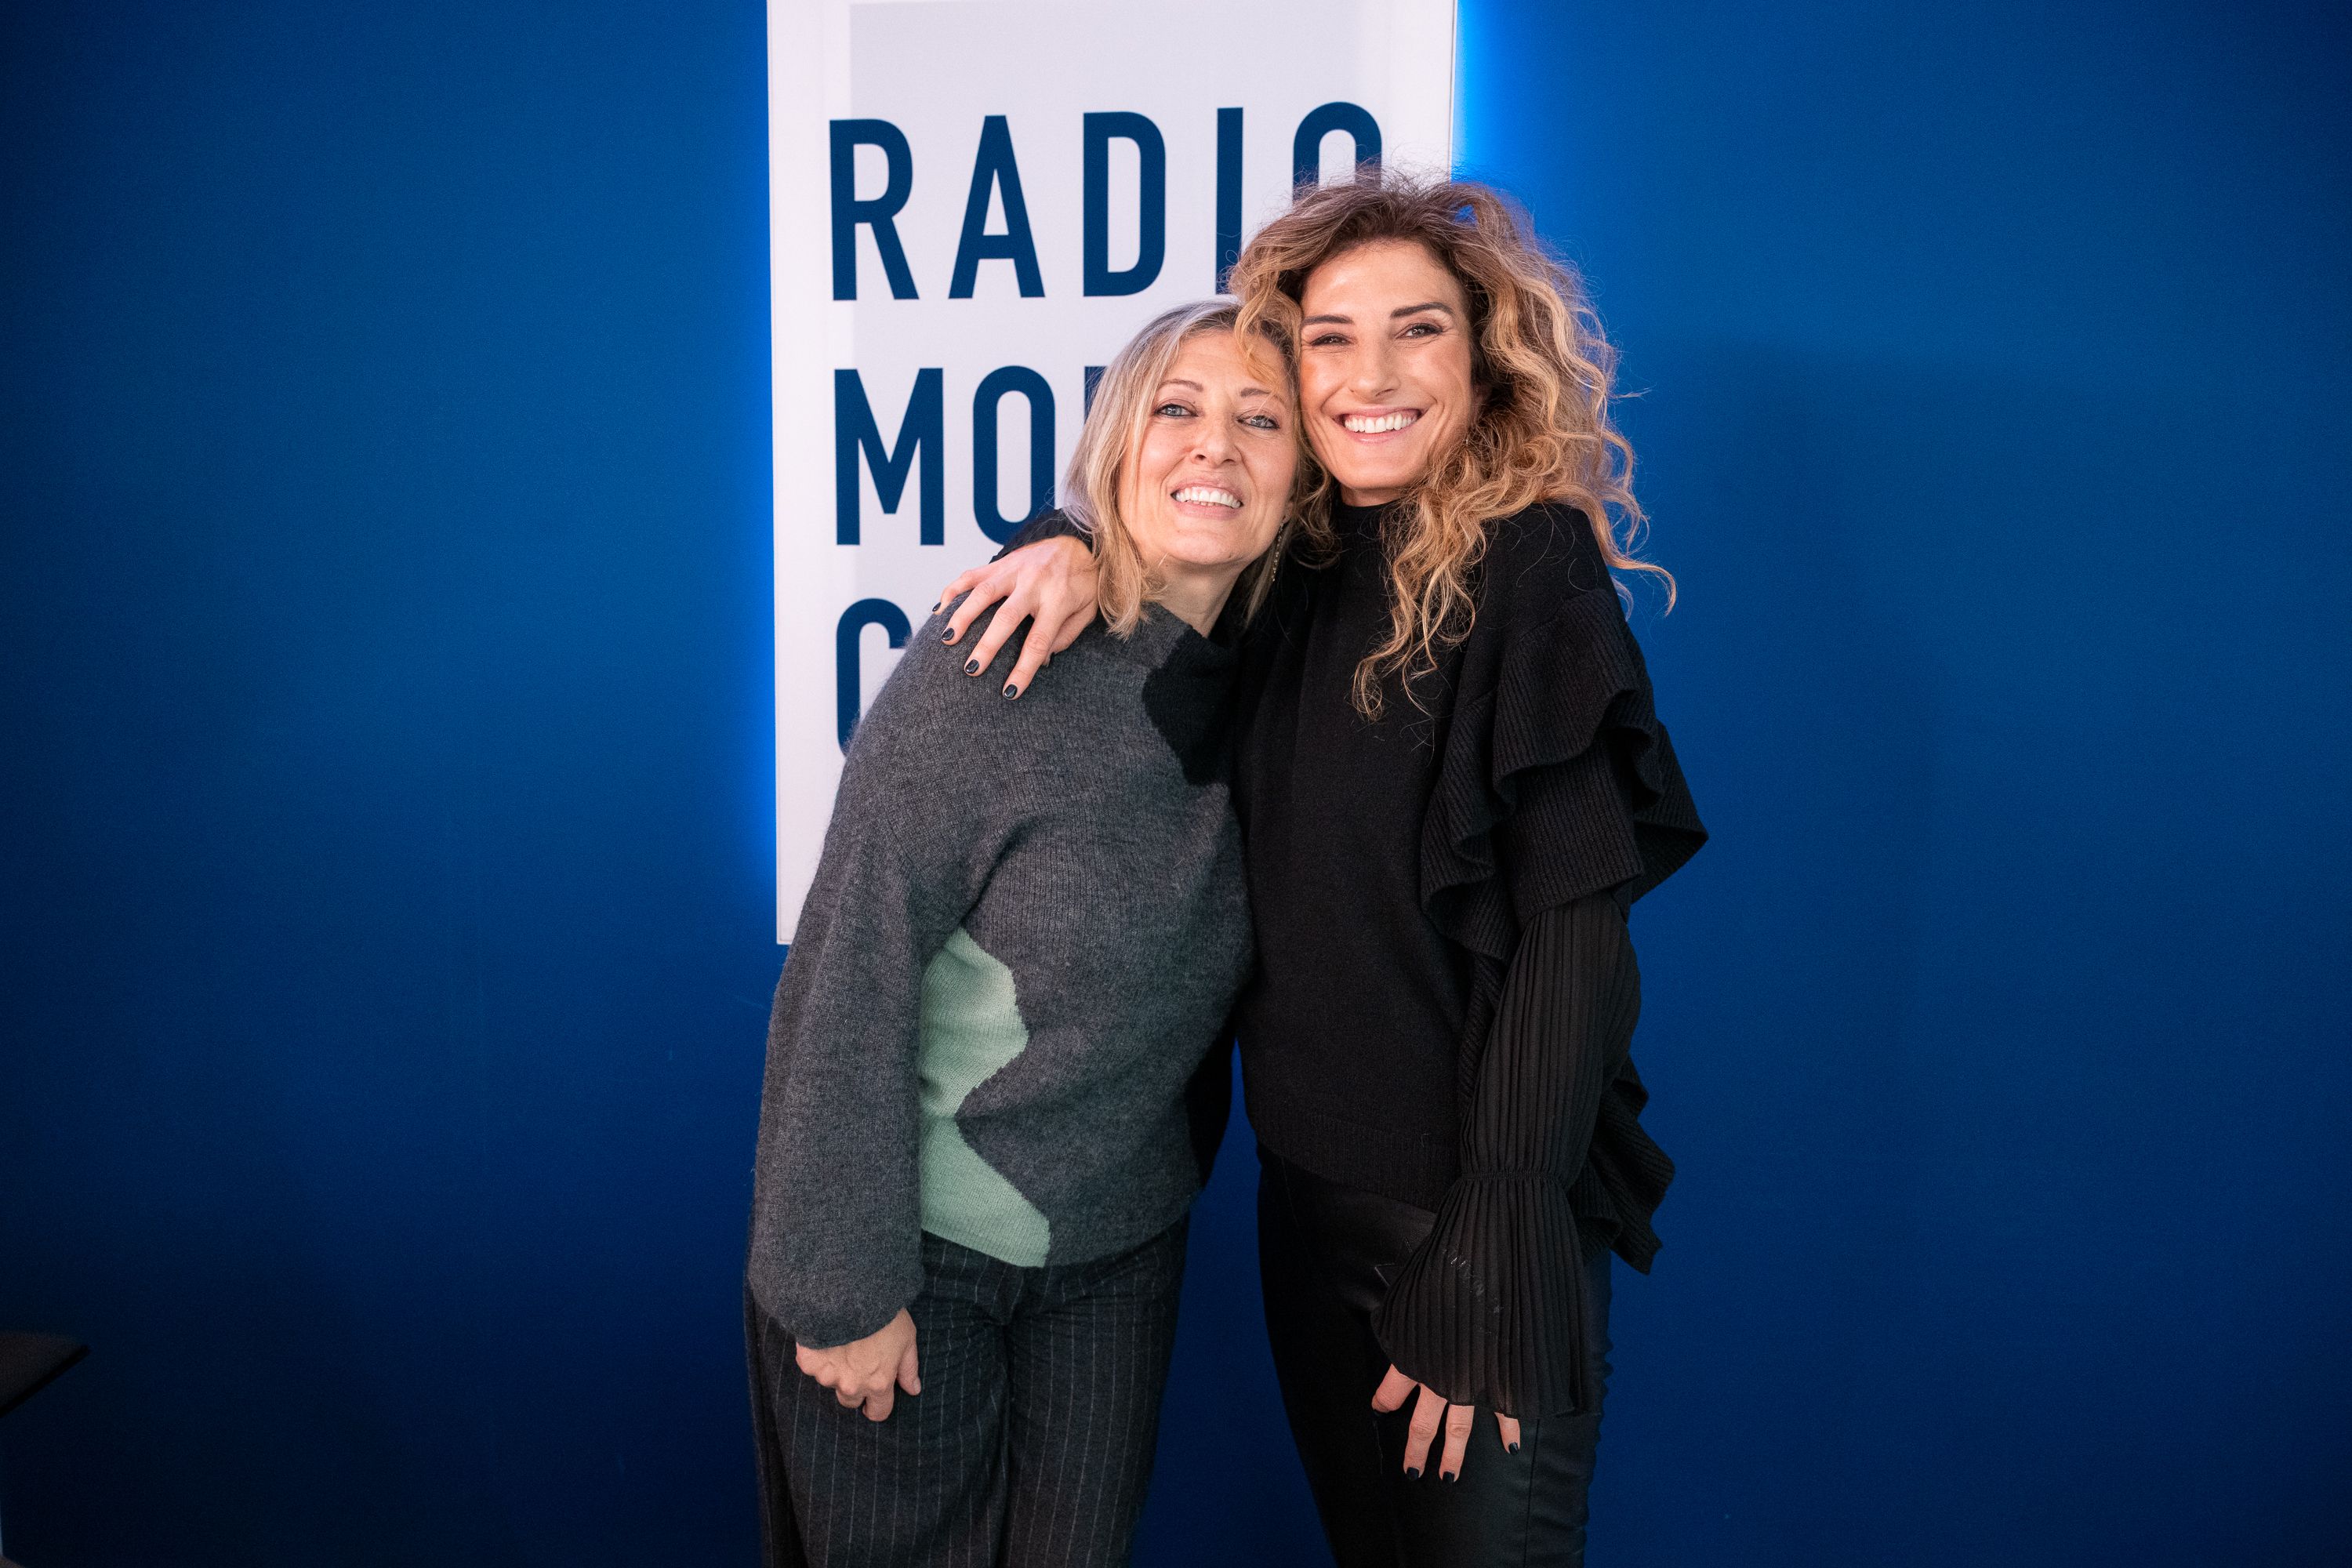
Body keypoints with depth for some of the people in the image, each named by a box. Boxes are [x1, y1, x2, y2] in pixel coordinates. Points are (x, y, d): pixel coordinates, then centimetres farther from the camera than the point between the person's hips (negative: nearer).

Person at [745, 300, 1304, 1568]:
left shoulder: (1256, 680, -3)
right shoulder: (998, 665, -21)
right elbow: (851, 974, -19)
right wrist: (845, 1278, -17)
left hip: (1120, 1247, 5)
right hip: (922, 1239, -5)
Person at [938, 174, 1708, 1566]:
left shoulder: (1528, 568, -14)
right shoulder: (1291, 572, 2)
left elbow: (1571, 939, -17)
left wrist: (1487, 1267, -20)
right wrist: (1074, 550, -5)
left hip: (1480, 1203, -5)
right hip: (1308, 1188, 6)